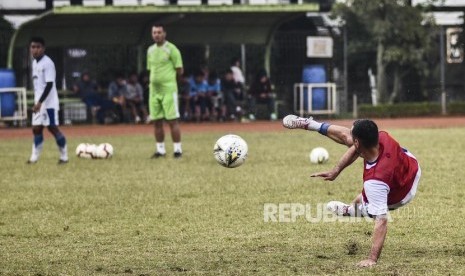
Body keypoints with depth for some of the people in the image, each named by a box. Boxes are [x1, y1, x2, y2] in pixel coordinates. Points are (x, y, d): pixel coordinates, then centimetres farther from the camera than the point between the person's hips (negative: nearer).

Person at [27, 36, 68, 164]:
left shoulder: (48, 63, -14)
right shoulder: (34, 63, 12)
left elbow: (49, 85, -20)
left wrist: (40, 102, -24)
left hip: (49, 103, -8)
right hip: (39, 102, 8)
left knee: (53, 128, -6)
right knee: (36, 128, 7)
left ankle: (64, 156, 3)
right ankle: (34, 157, 13)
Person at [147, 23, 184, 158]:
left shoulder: (171, 49, -7)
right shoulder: (150, 50, 13)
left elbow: (179, 71, -5)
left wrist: (169, 80, 3)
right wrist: (154, 81, 8)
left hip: (168, 90, -6)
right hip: (154, 90, 6)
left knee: (172, 120, -7)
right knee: (157, 121, 6)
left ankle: (177, 149, -4)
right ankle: (160, 149, 12)